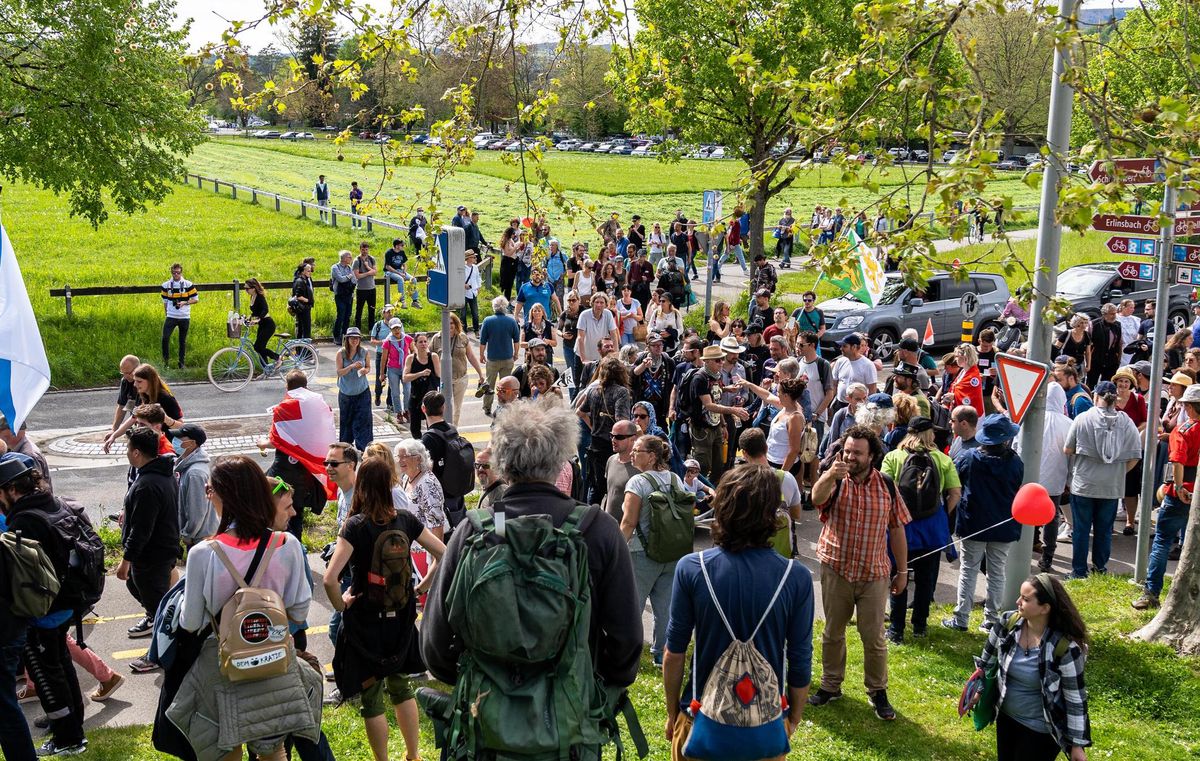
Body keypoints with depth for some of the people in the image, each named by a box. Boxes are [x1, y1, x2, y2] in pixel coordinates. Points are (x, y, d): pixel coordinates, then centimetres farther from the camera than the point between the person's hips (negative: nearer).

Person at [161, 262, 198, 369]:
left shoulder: (188, 285, -2)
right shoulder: (166, 285, 4)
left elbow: (196, 299, 0)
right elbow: (165, 302, 13)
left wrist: (184, 302, -14)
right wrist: (167, 313, 9)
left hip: (184, 317, -1)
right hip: (171, 317, 1)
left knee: (183, 341, 6)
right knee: (165, 338, -14)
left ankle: (181, 363, 17)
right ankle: (166, 360, 2)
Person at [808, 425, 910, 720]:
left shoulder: (887, 486, -1)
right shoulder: (835, 481, -7)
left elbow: (896, 530, 6)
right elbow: (817, 498, -31)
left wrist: (902, 570, 7)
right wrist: (830, 474, -52)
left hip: (874, 574, 0)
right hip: (836, 570, 0)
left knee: (874, 637, 5)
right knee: (833, 633, 13)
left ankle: (878, 692, 21)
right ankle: (830, 685, 28)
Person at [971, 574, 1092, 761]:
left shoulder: (1065, 647, -26)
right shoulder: (1008, 623, -13)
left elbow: (1076, 698, -17)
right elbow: (988, 660, 6)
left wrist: (1077, 744, -12)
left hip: (1041, 730, -5)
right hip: (1006, 716, 5)